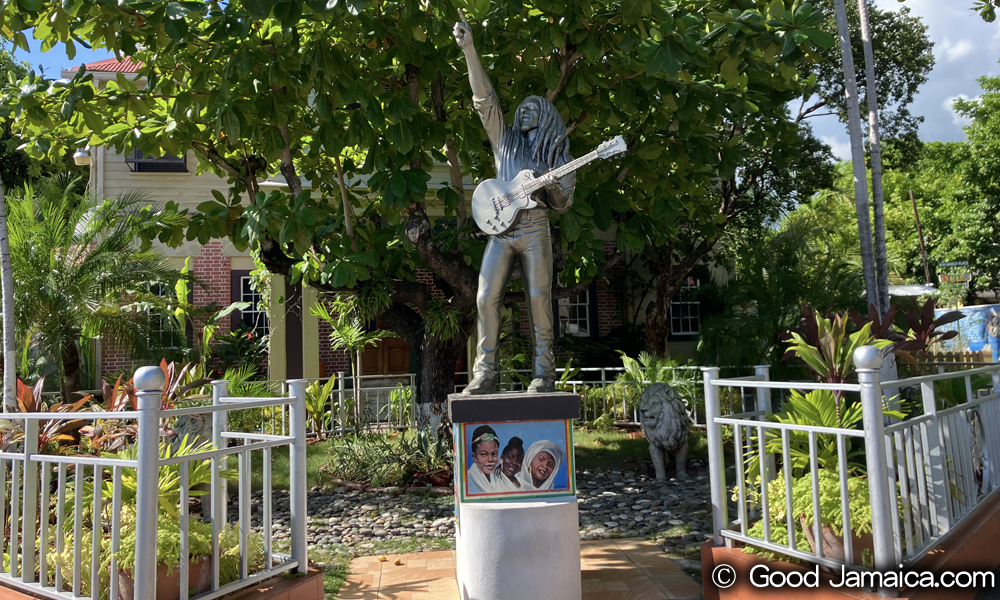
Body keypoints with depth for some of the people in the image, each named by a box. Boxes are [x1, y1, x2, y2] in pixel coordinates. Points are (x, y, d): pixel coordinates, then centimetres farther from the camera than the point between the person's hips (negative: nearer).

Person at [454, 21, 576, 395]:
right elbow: (484, 97, 8)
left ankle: (544, 374, -1)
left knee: (539, 299, -7)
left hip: (534, 231, -1)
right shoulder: (505, 139, 18)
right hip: (500, 230, 2)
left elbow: (563, 205, 11)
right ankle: (484, 374, -3)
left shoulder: (557, 153, 15)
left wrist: (551, 186, -12)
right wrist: (469, 49, -1)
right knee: (486, 298, -8)